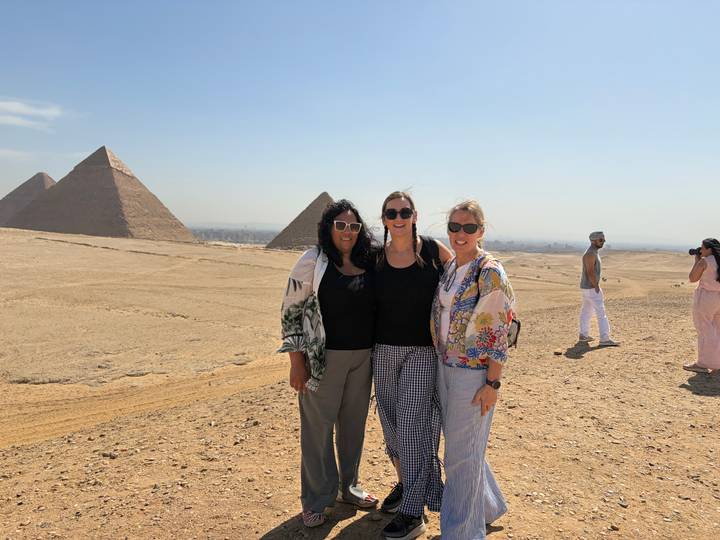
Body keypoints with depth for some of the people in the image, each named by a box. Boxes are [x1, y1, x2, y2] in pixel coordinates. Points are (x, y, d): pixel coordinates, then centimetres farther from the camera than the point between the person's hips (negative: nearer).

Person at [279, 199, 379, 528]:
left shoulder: (369, 262, 5)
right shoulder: (312, 262, -9)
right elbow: (291, 311, -9)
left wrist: (376, 353, 11)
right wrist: (296, 362, -12)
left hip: (363, 356, 5)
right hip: (323, 357, -5)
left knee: (354, 423, 17)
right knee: (318, 428, 5)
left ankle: (348, 487, 37)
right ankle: (316, 500, 24)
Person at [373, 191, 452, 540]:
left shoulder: (433, 250, -6)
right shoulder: (377, 257, 1)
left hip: (422, 350, -4)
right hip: (384, 349, 4)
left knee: (412, 423, -7)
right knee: (391, 422, 14)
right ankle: (404, 483, 37)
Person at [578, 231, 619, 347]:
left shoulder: (593, 253, 13)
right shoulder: (590, 254, -20)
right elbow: (590, 273, -25)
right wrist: (597, 289, -22)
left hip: (587, 287, 11)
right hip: (591, 288, -11)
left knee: (586, 311, 17)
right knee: (601, 313, -10)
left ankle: (583, 335, 27)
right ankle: (605, 339, -10)